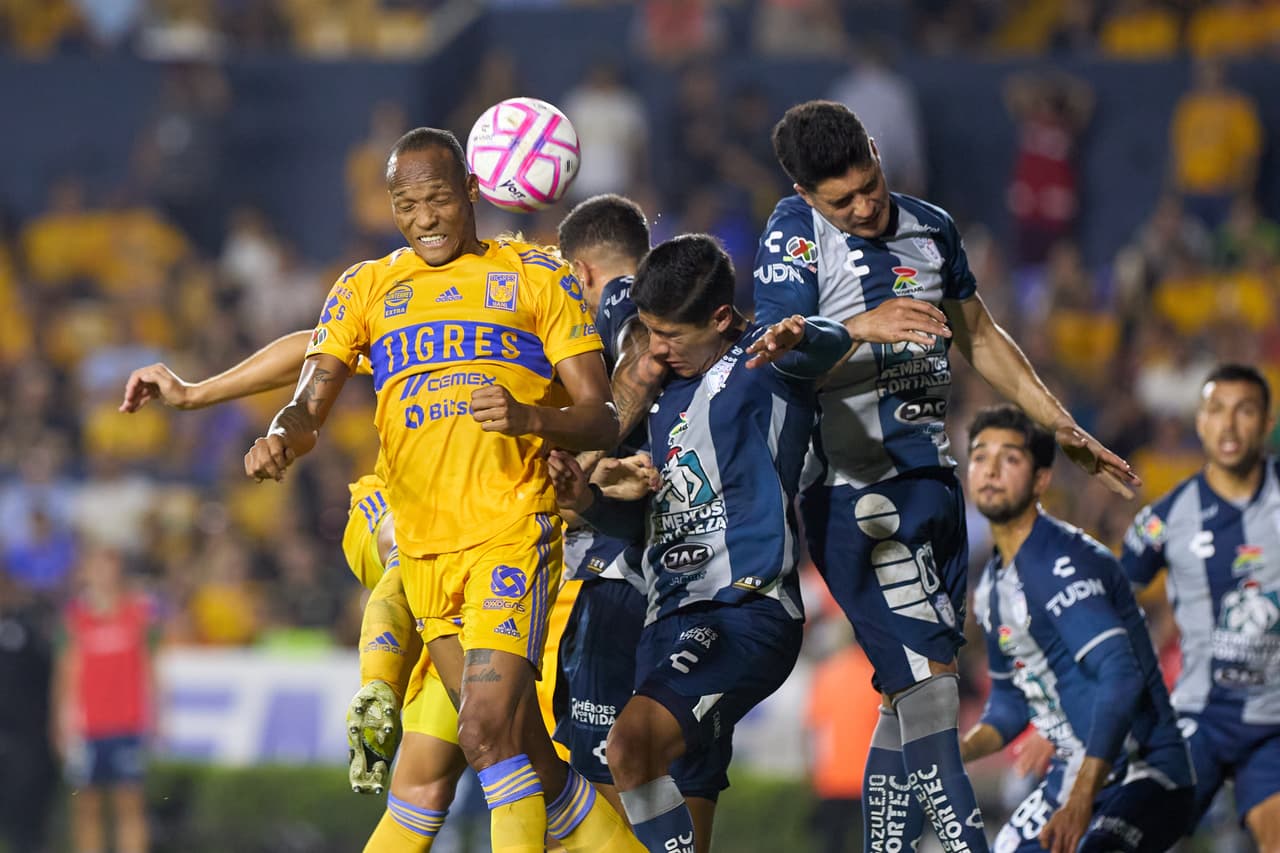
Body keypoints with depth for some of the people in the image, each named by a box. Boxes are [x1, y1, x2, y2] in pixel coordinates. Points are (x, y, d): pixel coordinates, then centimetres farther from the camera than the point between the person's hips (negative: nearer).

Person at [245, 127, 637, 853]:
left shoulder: (534, 276, 7)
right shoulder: (365, 289, 15)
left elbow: (602, 418, 2)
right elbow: (313, 402, 5)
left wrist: (531, 418, -20)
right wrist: (283, 439, -20)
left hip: (512, 527, -4)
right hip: (424, 546, 4)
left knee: (487, 731, -22)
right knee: (531, 765, 7)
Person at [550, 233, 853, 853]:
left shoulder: (758, 362, -2)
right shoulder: (669, 400, 22)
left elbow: (830, 343, -25)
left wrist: (797, 336, -49)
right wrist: (588, 503, 7)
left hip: (745, 610, -9)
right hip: (671, 617, 9)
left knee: (632, 745, -29)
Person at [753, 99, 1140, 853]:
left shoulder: (931, 227, 11)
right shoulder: (796, 233, -7)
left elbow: (982, 338, 24)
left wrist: (1066, 429, 23)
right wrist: (863, 329, -33)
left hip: (931, 479, 7)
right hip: (855, 487, -7)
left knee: (916, 688, 6)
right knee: (925, 666, -17)